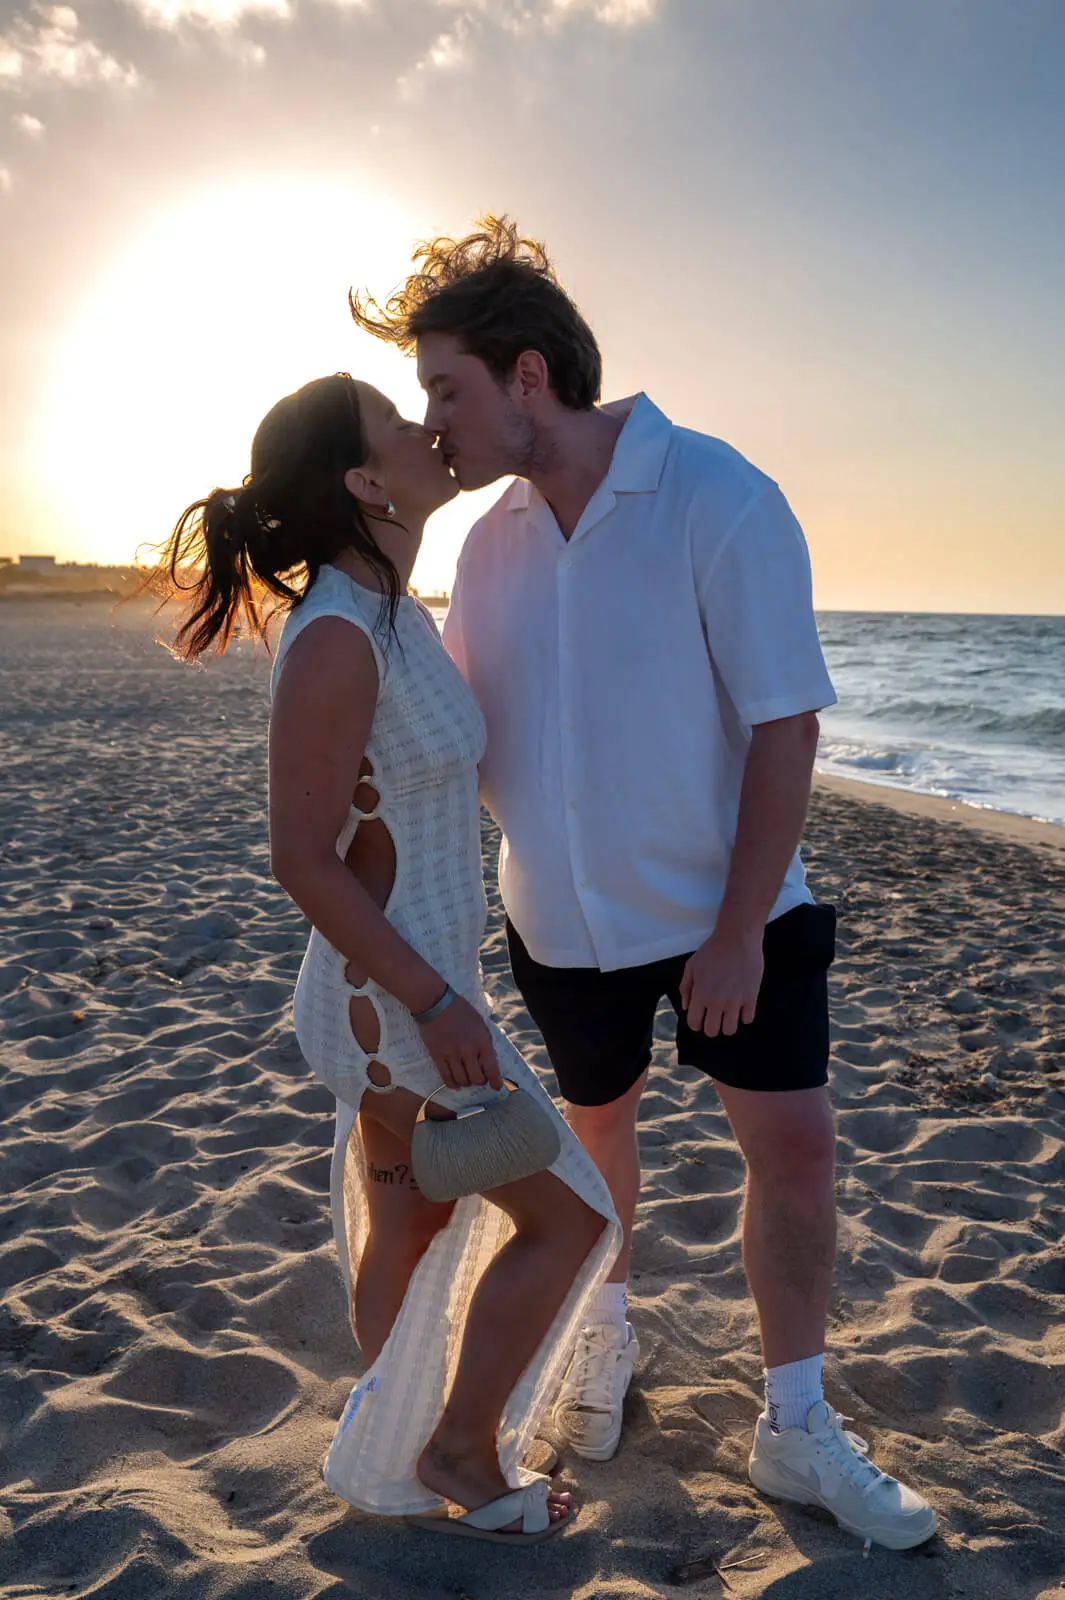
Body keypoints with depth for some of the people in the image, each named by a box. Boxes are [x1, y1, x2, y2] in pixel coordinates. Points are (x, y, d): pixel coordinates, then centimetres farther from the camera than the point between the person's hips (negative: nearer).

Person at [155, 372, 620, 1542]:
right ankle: (465, 1453, 25)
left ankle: (391, 1450, 42)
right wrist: (435, 1004, -22)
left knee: (408, 1222, 22)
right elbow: (302, 860, -23)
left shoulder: (392, 613, 4)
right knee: (570, 1216, 6)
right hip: (393, 995, -9)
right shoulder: (332, 637, -24)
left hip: (406, 980, 9)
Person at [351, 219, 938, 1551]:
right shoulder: (491, 540, -2)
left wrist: (739, 931, -19)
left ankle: (795, 1429, 20)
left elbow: (785, 724, -18)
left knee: (792, 1139, 0)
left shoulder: (721, 503, -18)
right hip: (563, 917, 4)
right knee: (596, 1125, 19)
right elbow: (460, 726, 8)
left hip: (725, 912, -3)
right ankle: (606, 1327, 45)